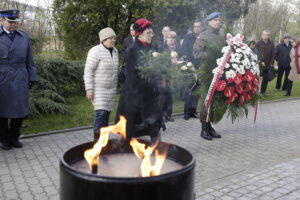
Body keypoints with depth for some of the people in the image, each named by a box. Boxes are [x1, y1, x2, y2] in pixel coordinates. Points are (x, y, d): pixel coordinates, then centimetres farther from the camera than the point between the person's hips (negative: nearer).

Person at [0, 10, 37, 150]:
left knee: (19, 110, 5)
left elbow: (29, 60, 9)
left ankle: (14, 138, 23)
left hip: (19, 80, 2)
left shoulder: (24, 37, 7)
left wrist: (32, 78, 6)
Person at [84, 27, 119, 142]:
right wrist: (89, 90, -19)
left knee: (106, 113, 6)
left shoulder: (114, 51, 8)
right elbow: (88, 71, -15)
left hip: (111, 89, 6)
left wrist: (116, 87, 17)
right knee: (101, 113, -14)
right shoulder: (95, 51, -13)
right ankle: (97, 138, -5)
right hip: (98, 89, -6)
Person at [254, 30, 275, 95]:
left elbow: (273, 54, 6)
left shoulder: (271, 44, 6)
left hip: (268, 65, 2)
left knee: (266, 79, 6)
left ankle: (262, 92, 16)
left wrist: (271, 63, -2)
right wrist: (260, 61, -13)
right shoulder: (258, 43, 0)